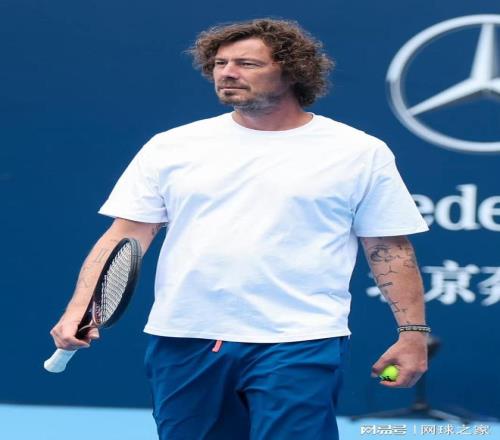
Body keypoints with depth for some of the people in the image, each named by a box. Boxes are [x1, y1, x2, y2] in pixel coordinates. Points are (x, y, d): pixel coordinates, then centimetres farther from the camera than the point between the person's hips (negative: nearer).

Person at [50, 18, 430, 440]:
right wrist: (80, 309, -7)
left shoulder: (361, 152, 3)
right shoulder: (172, 147, 8)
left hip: (299, 346, -3)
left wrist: (413, 332, -2)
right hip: (182, 342, 3)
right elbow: (126, 236, 6)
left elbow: (391, 249, 5)